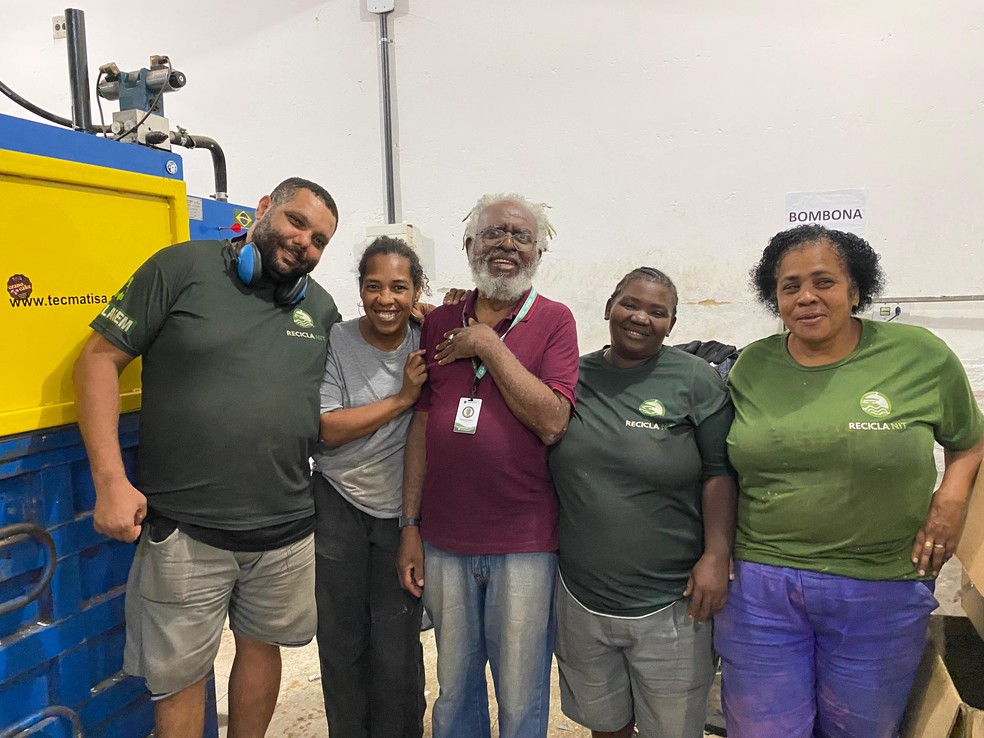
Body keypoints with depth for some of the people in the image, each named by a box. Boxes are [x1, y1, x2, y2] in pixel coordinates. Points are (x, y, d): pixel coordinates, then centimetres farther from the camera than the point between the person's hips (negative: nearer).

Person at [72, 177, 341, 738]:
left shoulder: (321, 307, 8)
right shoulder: (183, 267, -5)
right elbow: (100, 358, -6)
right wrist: (110, 479, -13)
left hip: (288, 528, 4)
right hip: (184, 529, -3)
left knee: (262, 645, 21)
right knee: (180, 676, 11)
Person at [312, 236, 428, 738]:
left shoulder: (428, 342, -2)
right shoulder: (336, 343, -8)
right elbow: (328, 429, -15)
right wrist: (402, 398, -19)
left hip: (402, 510, 1)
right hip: (339, 507, -1)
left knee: (396, 652, 5)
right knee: (341, 644, 12)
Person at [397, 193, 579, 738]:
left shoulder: (553, 321, -3)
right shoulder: (439, 324, 7)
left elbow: (552, 422, -16)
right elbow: (422, 427, 7)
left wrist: (489, 345, -14)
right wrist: (410, 527, 5)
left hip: (525, 544, -3)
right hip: (444, 541, 3)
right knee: (454, 687, 18)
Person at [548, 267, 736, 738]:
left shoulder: (696, 381, -6)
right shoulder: (574, 377, 2)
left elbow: (719, 473, -7)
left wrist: (716, 557, -14)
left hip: (670, 603, -2)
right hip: (581, 598, 3)